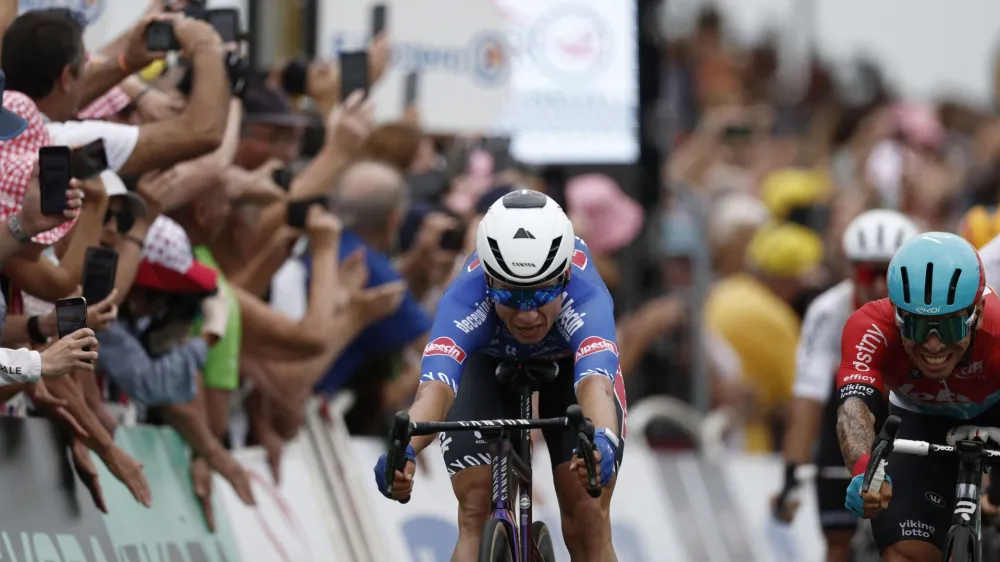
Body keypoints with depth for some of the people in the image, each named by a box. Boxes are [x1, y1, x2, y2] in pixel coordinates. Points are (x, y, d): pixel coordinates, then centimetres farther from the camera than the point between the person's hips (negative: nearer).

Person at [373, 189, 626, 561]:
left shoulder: (585, 296, -43)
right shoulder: (465, 298, -41)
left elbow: (595, 382, -60)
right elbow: (435, 384, -56)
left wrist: (602, 444, -82)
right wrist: (404, 450, -77)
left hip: (571, 363, 0)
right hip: (489, 362, 0)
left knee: (587, 524, -9)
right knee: (478, 516, -14)